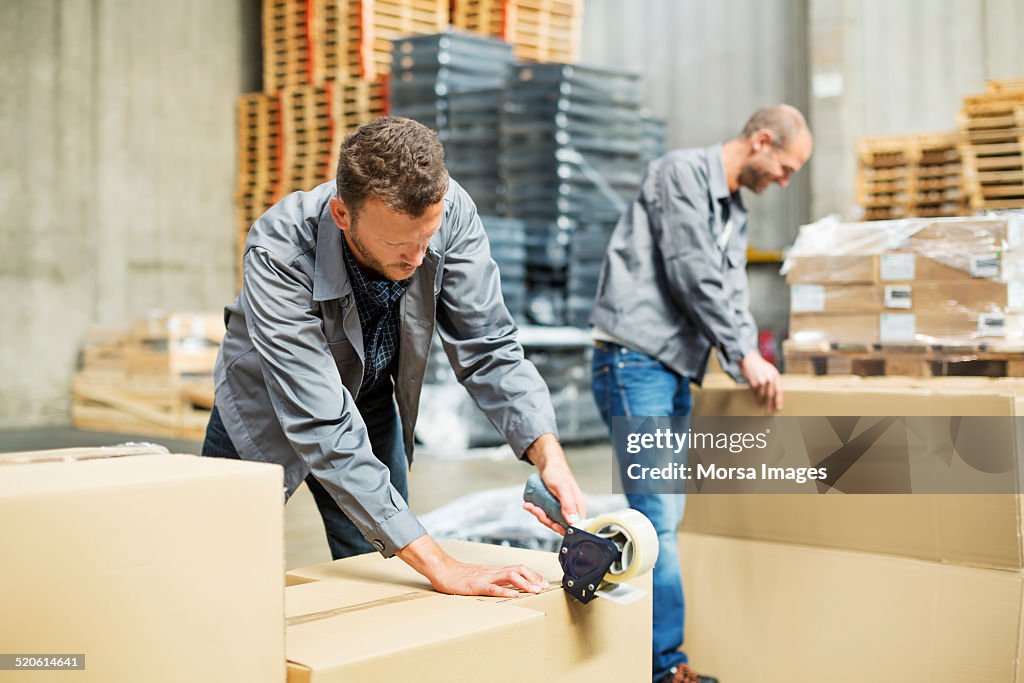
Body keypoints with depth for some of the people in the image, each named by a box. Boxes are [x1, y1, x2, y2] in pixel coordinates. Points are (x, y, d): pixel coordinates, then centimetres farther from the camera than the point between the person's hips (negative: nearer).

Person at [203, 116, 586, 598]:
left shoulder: (448, 212, -28)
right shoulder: (278, 254, -38)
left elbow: (487, 350, -20)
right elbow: (322, 430, -42)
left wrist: (548, 454, -38)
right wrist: (438, 567, -45)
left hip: (371, 408, 3)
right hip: (267, 416, -3)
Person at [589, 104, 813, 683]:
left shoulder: (736, 213, 22)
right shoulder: (682, 173, -7)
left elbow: (733, 297, 18)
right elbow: (692, 274, -15)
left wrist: (752, 367, 3)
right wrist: (746, 354, -13)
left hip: (676, 372, 10)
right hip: (634, 361, -10)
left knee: (665, 515, 8)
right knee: (659, 515, -12)